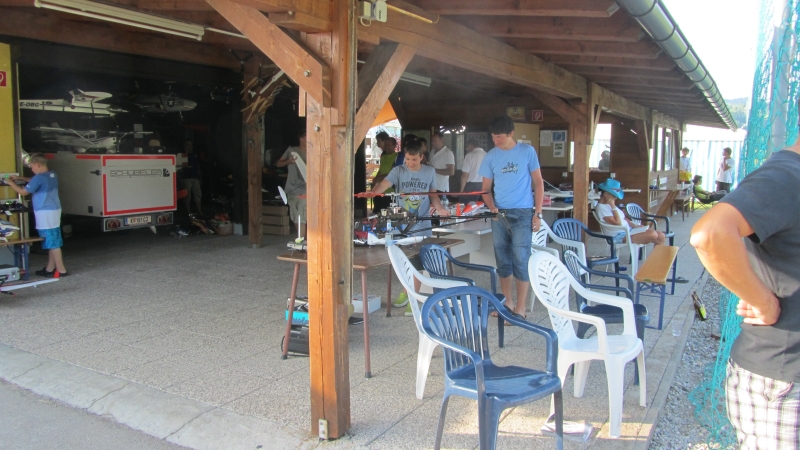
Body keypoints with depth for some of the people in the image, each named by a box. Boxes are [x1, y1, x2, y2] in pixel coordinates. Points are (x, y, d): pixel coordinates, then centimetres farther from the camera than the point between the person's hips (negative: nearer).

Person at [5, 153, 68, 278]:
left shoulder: (40, 177, -17)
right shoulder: (52, 175, 10)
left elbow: (23, 192, -7)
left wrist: (11, 183, 9)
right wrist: (19, 178, 29)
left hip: (46, 213, -9)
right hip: (54, 211, 9)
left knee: (52, 243, -5)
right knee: (52, 242, 13)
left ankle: (61, 270, -3)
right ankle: (50, 268, 22)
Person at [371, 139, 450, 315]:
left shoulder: (430, 172, 2)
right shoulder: (398, 171, -4)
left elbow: (433, 194, 11)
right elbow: (384, 184, -19)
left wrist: (440, 209, -6)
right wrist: (371, 192, -39)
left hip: (422, 224, 0)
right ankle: (407, 291, 32)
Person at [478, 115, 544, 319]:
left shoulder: (527, 151, -3)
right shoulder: (491, 156, 4)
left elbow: (538, 183, 1)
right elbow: (486, 188, 9)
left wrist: (538, 213, -4)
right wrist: (492, 207, -10)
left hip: (522, 213, -3)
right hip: (499, 214, 4)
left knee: (521, 260, -5)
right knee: (503, 260, 10)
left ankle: (520, 308, 4)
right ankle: (506, 303, 22)